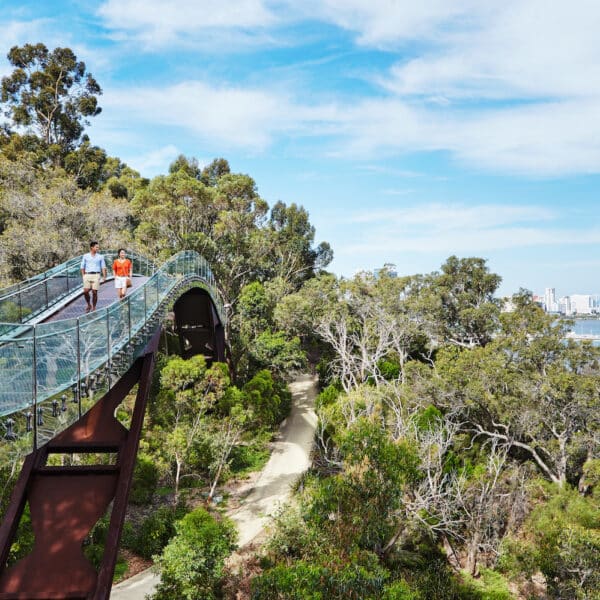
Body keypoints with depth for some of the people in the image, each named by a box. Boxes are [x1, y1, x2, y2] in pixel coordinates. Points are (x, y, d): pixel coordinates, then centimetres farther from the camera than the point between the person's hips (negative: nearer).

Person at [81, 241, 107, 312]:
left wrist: (104, 277, -4)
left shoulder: (100, 257, 8)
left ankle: (94, 308, 7)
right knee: (85, 291, -7)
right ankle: (89, 305, 15)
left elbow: (103, 267, 6)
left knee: (94, 292, -3)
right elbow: (82, 267, 10)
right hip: (87, 275, 0)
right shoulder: (85, 256, 8)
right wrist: (83, 276, 1)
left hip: (96, 275, 0)